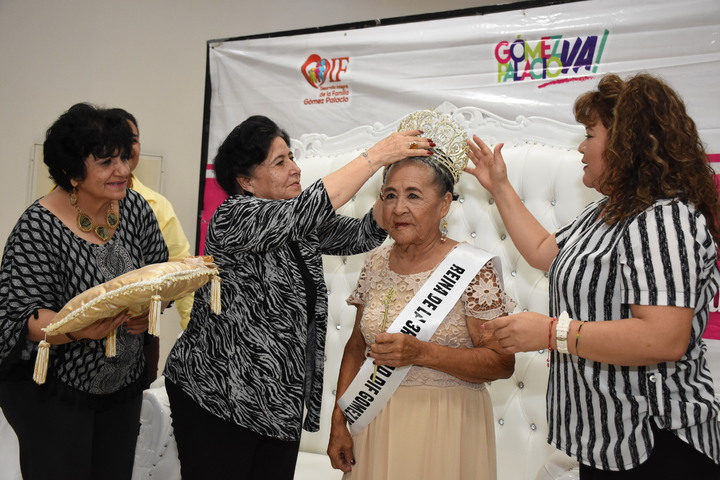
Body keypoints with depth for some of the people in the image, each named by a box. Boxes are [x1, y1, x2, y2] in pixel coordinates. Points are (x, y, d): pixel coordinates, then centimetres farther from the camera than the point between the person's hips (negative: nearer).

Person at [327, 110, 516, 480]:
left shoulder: (472, 267, -12)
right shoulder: (377, 263, 3)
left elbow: (502, 362, -14)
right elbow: (357, 345, 10)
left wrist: (422, 353, -25)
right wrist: (339, 421, 5)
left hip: (444, 426, -4)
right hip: (374, 421, 5)